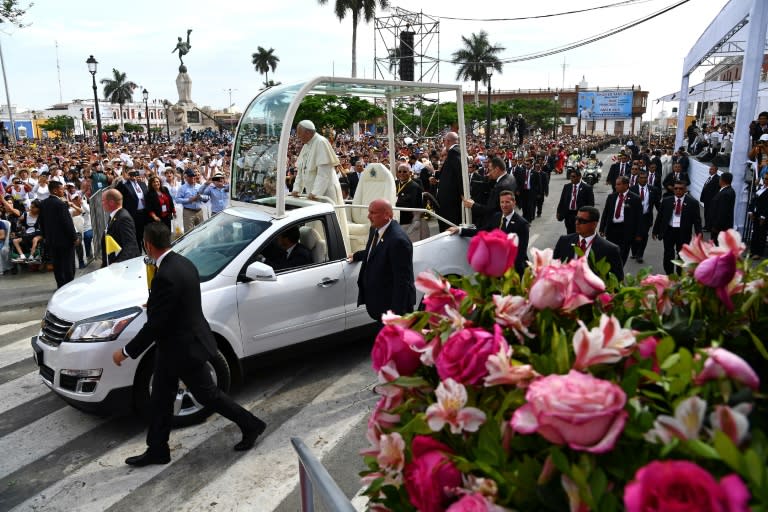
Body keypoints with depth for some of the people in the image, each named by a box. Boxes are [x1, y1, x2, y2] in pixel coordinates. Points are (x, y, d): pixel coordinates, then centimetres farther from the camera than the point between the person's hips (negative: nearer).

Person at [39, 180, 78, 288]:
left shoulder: (43, 204, 5)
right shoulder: (61, 204, -18)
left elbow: (42, 222, 11)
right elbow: (68, 222, -19)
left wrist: (45, 236, 20)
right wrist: (75, 237, -11)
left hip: (51, 240, 7)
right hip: (65, 239, -7)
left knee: (57, 264, 11)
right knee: (68, 264, 2)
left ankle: (60, 285, 16)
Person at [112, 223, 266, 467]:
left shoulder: (165, 276, -29)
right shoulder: (182, 263, 1)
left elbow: (155, 324, -25)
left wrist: (126, 352, -15)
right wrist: (153, 305, 33)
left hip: (184, 347, -10)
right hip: (174, 346, 10)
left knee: (208, 394, 8)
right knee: (160, 399, 17)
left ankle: (251, 425, 24)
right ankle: (157, 450, 31)